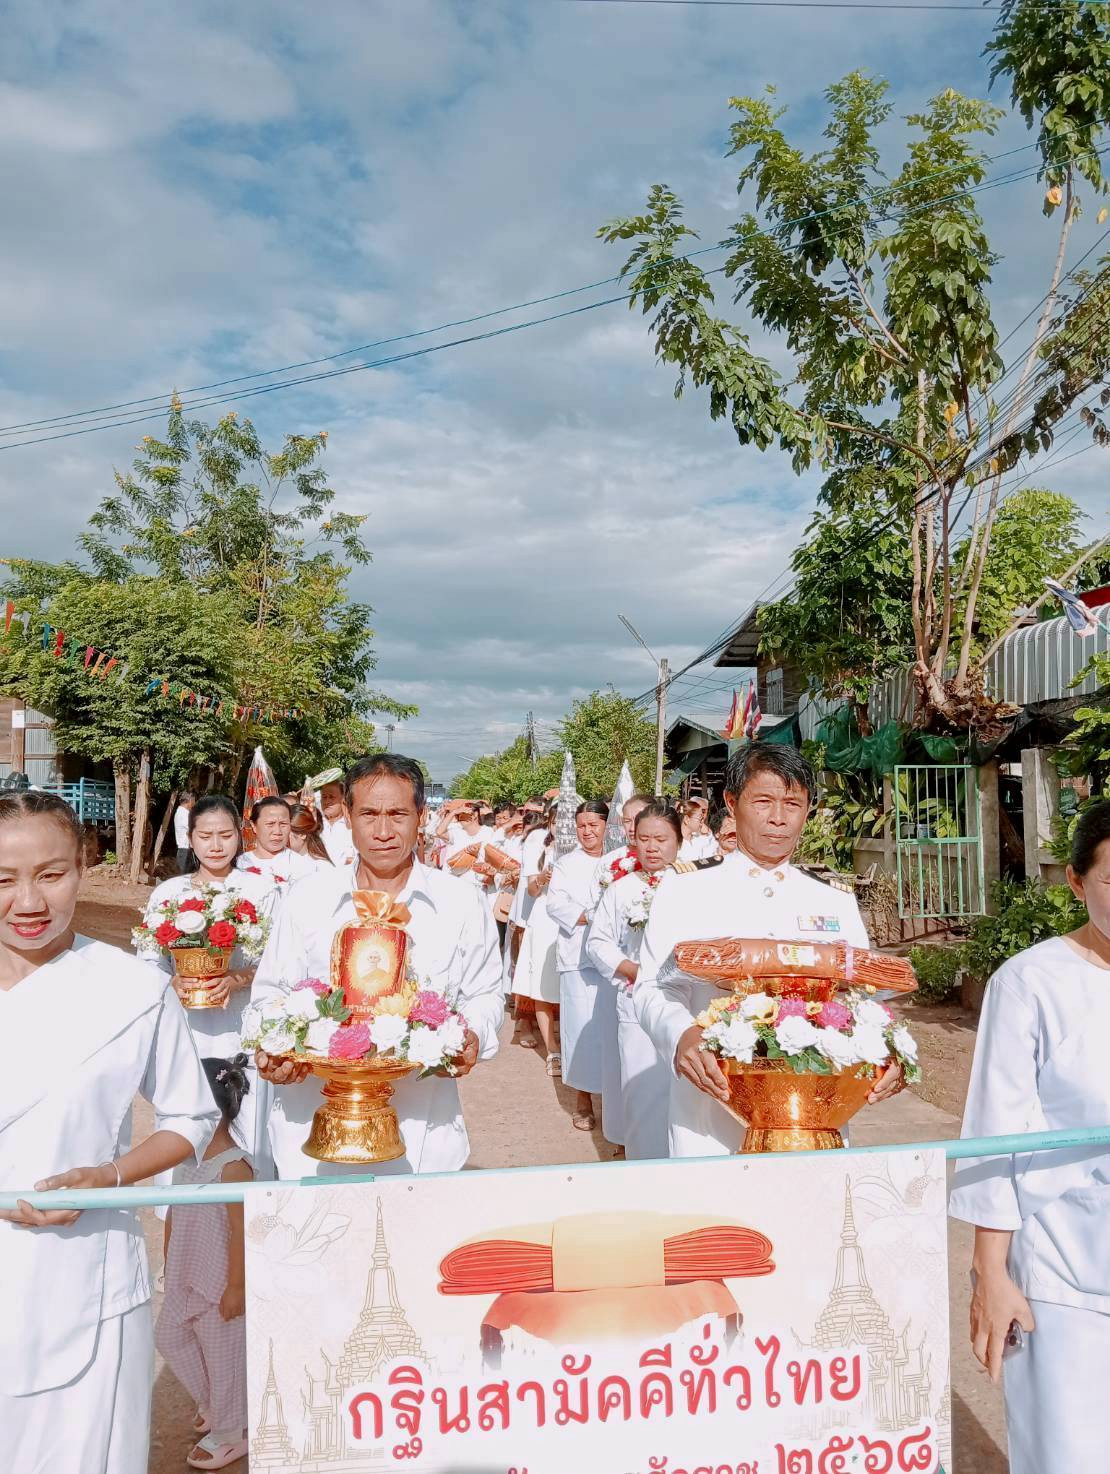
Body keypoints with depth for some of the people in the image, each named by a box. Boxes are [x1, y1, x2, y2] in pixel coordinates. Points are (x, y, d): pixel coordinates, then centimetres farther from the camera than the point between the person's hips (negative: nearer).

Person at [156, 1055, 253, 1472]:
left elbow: (241, 1230, -23)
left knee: (223, 1357, 7)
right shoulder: (186, 1156, 1)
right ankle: (212, 1404, 42)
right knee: (168, 1337, 21)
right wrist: (169, 1264, 18)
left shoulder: (233, 1165, -25)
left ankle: (230, 1434, 28)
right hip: (185, 1278, 9)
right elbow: (175, 1214, 12)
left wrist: (237, 1286, -20)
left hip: (220, 1282, -9)